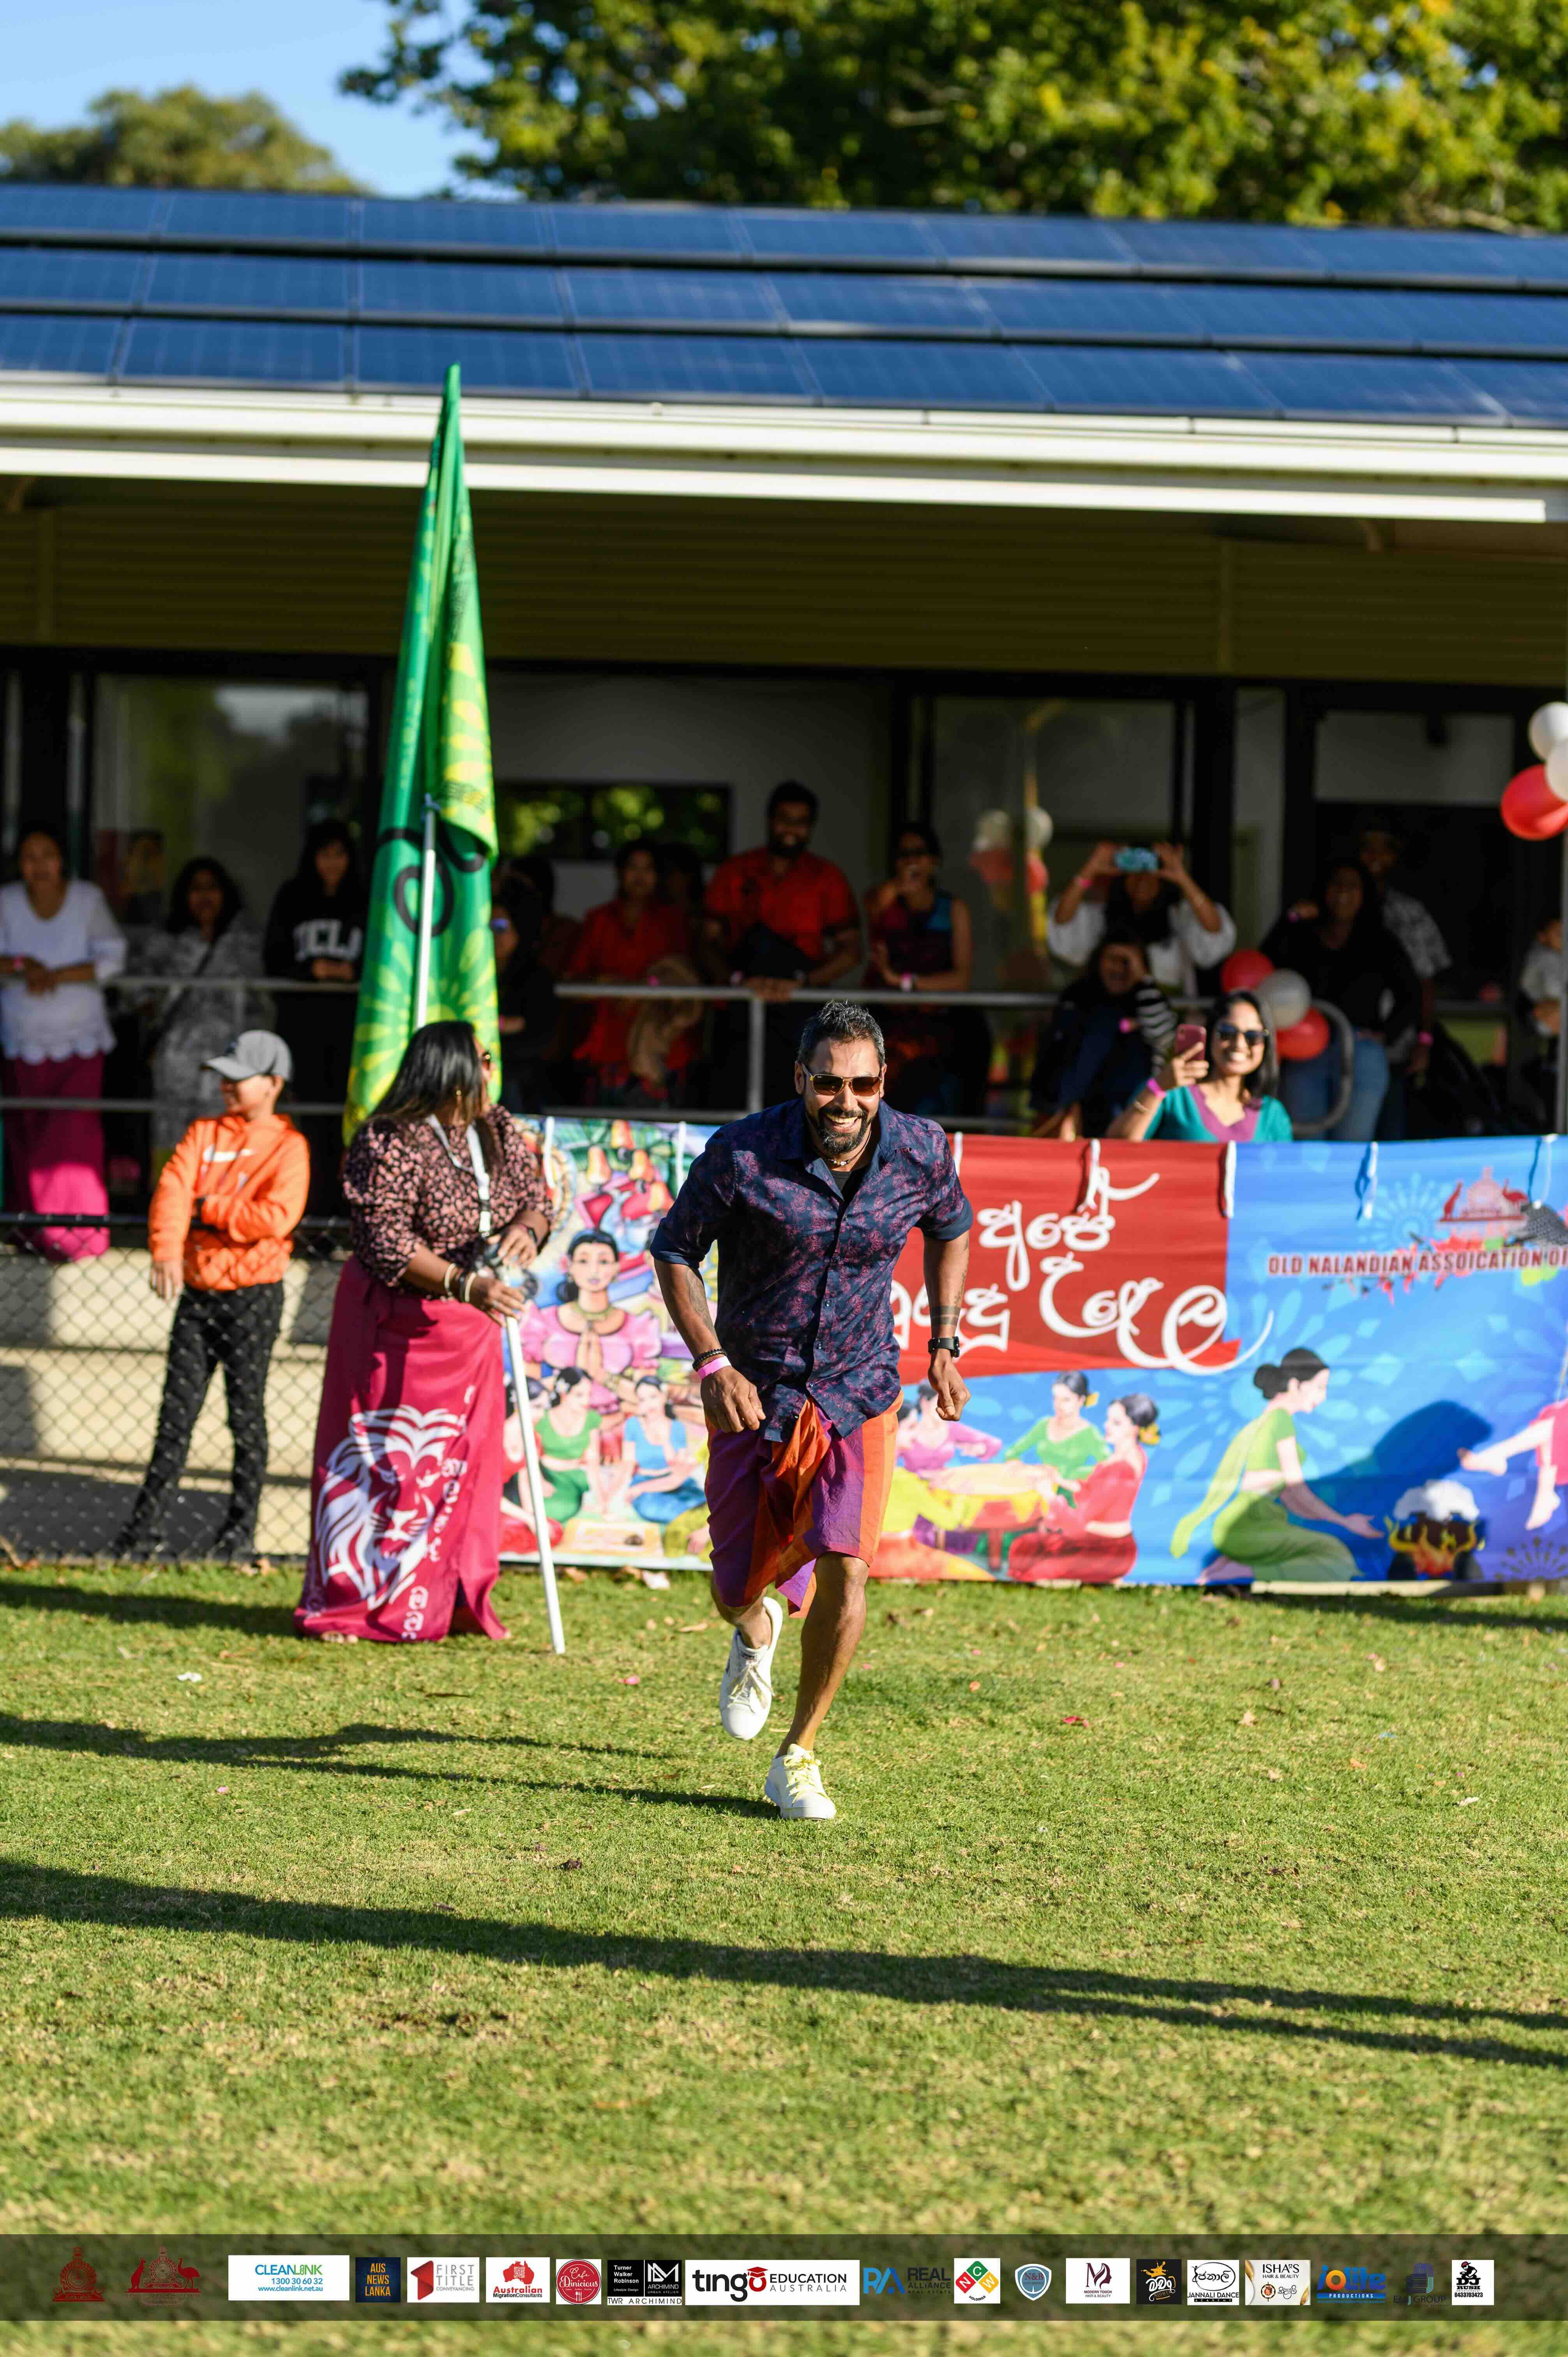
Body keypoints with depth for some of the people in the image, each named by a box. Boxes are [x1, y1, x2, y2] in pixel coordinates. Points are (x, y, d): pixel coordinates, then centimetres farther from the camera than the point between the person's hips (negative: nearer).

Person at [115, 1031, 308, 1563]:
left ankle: (240, 1533, 10)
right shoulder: (204, 1135, 11)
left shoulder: (287, 1147, -4)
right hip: (196, 1293, 5)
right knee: (176, 1414, 4)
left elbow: (277, 1217, -19)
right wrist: (166, 1249, -22)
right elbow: (172, 1189, -5)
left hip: (251, 1296, -5)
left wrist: (208, 1208, -11)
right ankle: (146, 1529, 6)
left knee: (246, 1416, 2)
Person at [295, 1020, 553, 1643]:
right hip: (397, 1322, -7)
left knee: (467, 1459, 8)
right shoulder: (390, 1145, -20)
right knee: (382, 1460, -3)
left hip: (470, 1323, 7)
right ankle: (347, 1604, 5)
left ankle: (450, 1600, 17)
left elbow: (536, 1196, 10)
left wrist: (527, 1230, -15)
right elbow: (385, 1243, -25)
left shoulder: (498, 1133, 3)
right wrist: (464, 1284, -33)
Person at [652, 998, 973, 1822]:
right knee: (736, 1590, 7)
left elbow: (950, 1229, 13)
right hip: (754, 1395, -1)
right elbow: (674, 1251, -6)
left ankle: (798, 1757, 1)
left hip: (859, 1392, 1)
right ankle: (756, 1632, 49)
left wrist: (946, 1343, 6)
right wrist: (711, 1365, -16)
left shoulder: (921, 1151, -10)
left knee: (844, 1568, -17)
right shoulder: (743, 1154, -19)